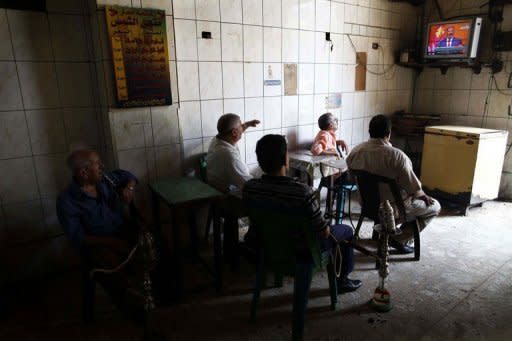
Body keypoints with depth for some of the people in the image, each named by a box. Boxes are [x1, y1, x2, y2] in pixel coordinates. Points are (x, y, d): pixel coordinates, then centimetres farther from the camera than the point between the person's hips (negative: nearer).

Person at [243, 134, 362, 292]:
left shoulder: (249, 187, -21)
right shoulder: (302, 192, -36)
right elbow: (323, 232, -24)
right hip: (300, 250, -5)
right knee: (346, 231, 21)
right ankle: (341, 281, 35)